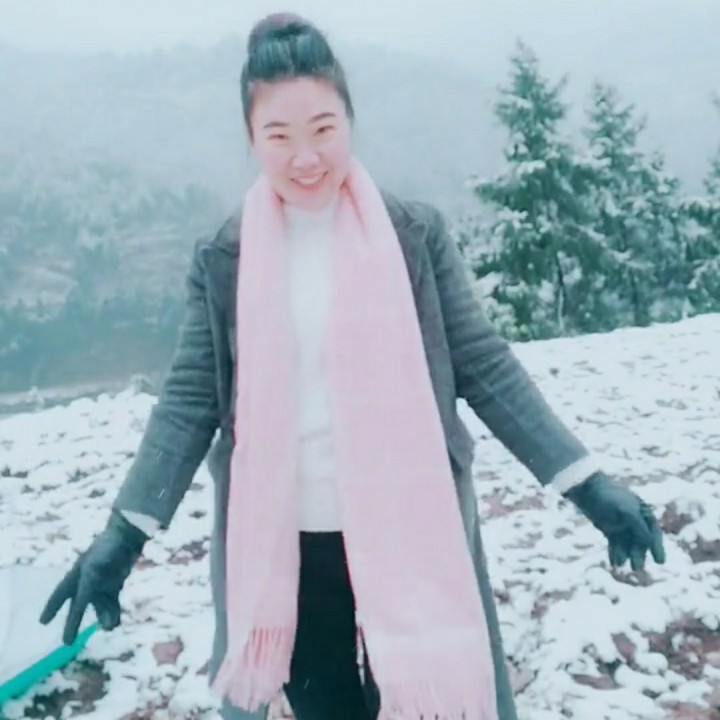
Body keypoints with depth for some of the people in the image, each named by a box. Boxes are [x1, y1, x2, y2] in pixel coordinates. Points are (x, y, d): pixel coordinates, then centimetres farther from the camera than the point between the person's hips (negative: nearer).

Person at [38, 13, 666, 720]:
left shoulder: (415, 234, -2)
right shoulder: (223, 259, 1)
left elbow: (484, 367, 1)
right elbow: (190, 402, 2)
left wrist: (587, 483, -4)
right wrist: (124, 533, -6)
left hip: (410, 535, -1)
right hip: (283, 548, 1)